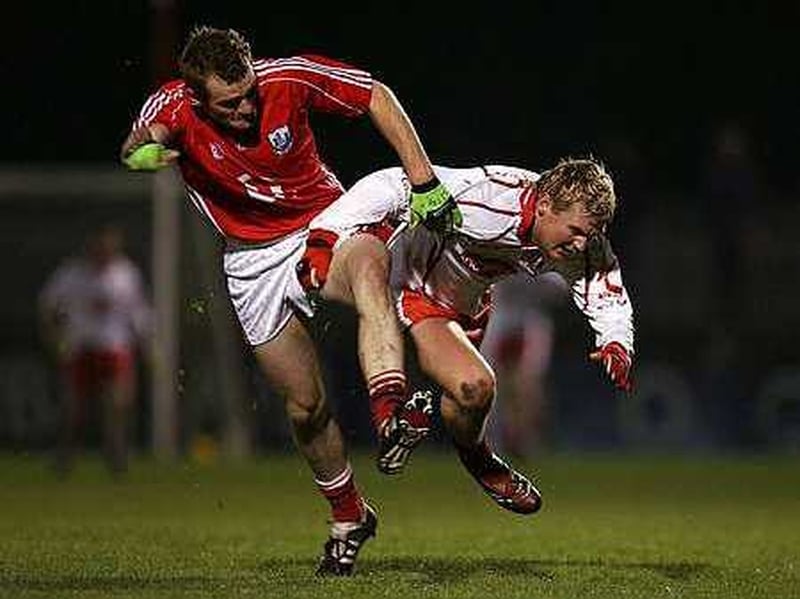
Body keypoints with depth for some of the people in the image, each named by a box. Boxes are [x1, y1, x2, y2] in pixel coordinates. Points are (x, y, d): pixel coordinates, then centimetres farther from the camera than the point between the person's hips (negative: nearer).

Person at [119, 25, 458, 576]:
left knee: (370, 270, -39)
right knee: (305, 404, 2)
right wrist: (143, 149, -58)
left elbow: (376, 95, -9)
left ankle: (391, 414, -54)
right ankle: (350, 519, 25)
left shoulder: (288, 78, -19)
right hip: (252, 258, 2)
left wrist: (423, 181, -13)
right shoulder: (174, 106, -17)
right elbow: (140, 143, -32)